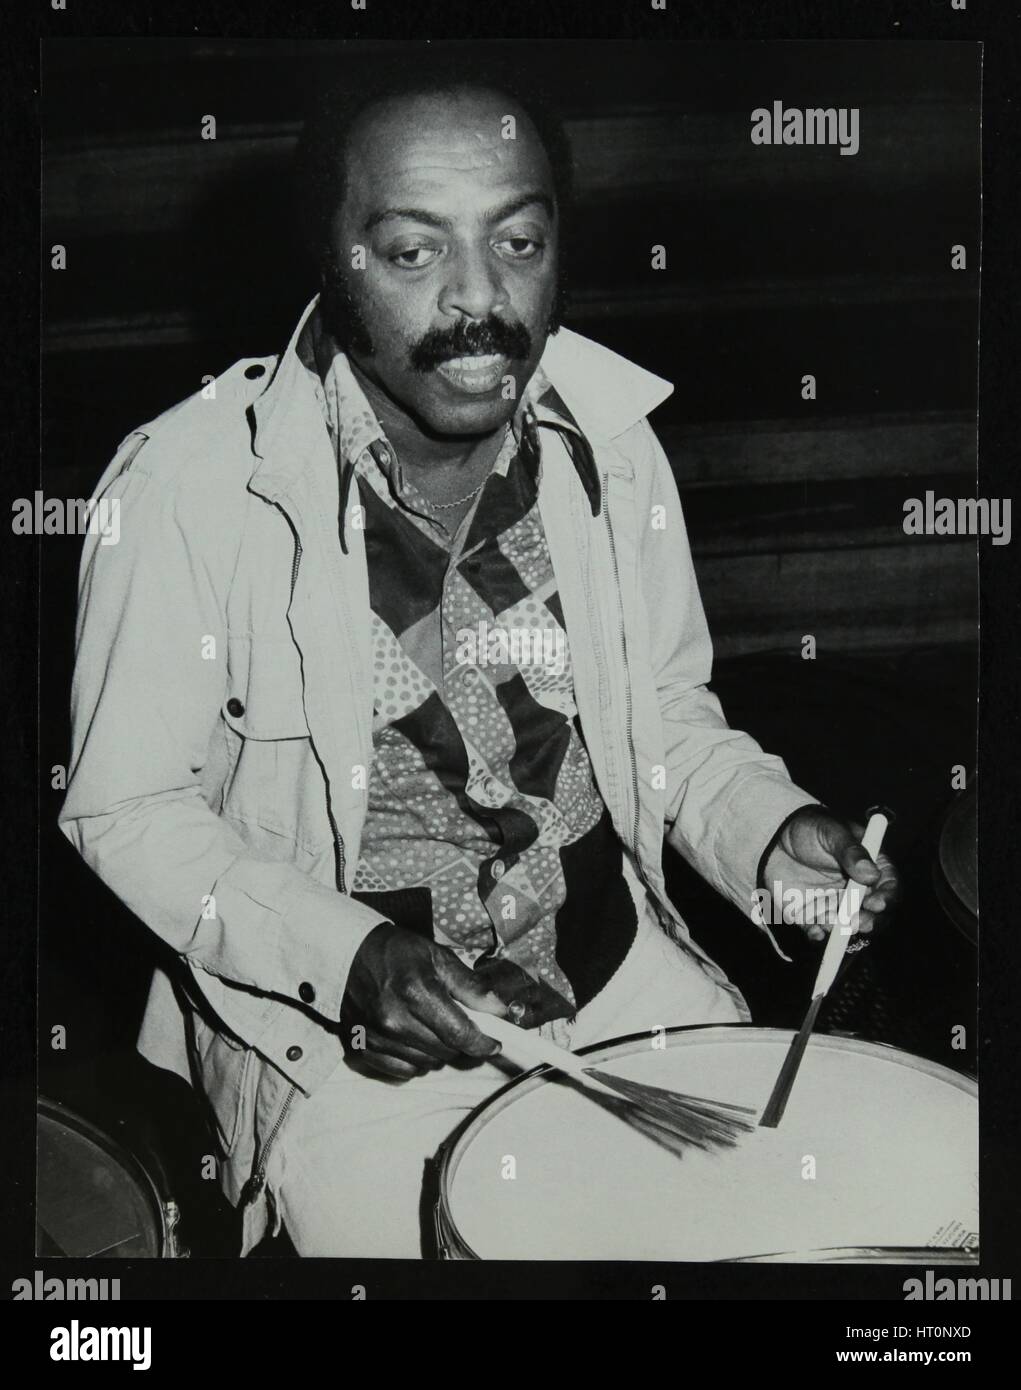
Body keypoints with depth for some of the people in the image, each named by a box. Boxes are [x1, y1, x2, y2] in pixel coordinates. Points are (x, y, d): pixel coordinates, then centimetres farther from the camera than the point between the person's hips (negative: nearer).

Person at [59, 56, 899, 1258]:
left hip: (613, 963, 4)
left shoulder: (612, 448, -6)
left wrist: (770, 831, -12)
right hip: (331, 1015, -3)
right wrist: (349, 959, -23)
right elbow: (126, 806, -10)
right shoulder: (189, 485, -19)